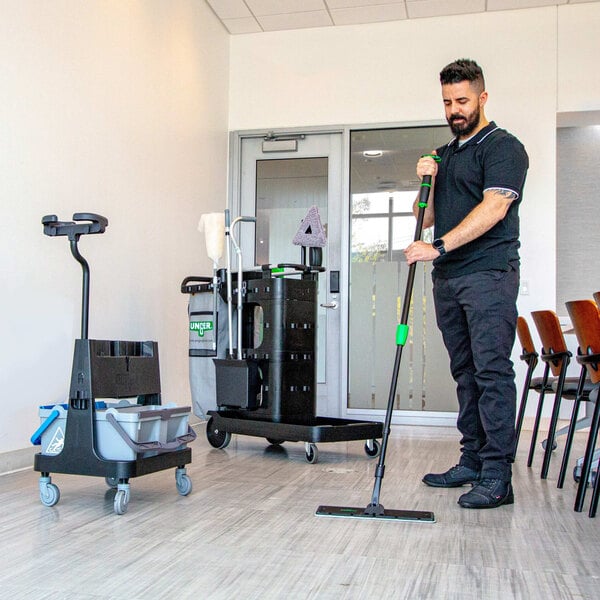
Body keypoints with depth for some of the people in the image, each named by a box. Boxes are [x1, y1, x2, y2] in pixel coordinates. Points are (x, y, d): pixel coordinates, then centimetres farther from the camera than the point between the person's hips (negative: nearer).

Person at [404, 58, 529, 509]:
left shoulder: (503, 147, -2)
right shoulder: (444, 155, 21)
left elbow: (494, 207, -16)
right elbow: (426, 218, 20)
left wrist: (439, 247, -22)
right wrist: (426, 182, 1)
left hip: (489, 274, -7)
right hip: (448, 278, 8)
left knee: (492, 372, -9)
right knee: (466, 373, 10)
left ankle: (497, 477, -7)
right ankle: (472, 462, 17)